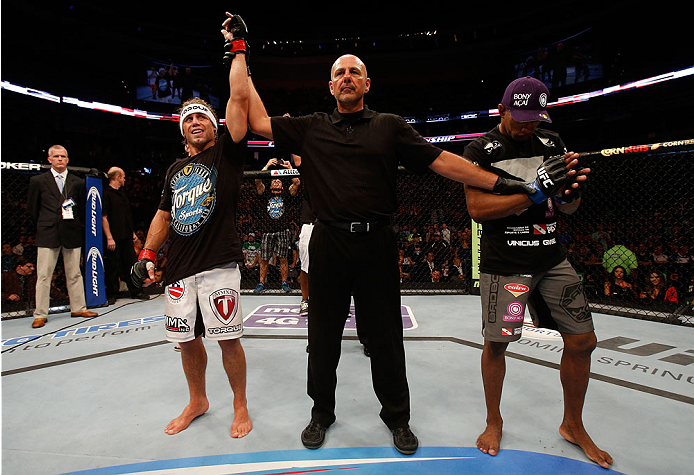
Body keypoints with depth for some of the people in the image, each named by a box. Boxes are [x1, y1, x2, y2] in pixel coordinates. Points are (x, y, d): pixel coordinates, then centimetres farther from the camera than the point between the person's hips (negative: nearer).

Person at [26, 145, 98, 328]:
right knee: (43, 275, 1)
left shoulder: (78, 182, 8)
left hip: (72, 234, 1)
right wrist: (45, 224, 9)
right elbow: (32, 208, 10)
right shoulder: (38, 181, 5)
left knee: (74, 274, 8)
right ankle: (40, 314, 9)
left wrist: (74, 223, 6)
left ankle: (78, 308, 17)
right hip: (47, 234, -1)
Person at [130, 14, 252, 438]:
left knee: (228, 339, -1)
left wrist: (237, 48, 0)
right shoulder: (176, 169, 18)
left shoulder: (226, 152, 3)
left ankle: (241, 406, 20)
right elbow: (164, 214, 22)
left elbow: (240, 99, -5)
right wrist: (148, 255, 13)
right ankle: (198, 402, 35)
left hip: (219, 265, -5)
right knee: (187, 339, 13)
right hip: (180, 269, 6)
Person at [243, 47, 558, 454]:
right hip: (328, 244, 1)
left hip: (377, 244, 0)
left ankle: (397, 416, 33)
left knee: (386, 337, 10)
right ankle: (322, 413, 35)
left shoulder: (390, 126, 8)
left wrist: (504, 183, -4)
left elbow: (442, 161, 2)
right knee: (323, 336, 12)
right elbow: (261, 122, 11)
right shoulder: (312, 128, 10)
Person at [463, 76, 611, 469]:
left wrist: (570, 188, -12)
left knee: (582, 342, 7)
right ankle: (494, 421, 29)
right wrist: (535, 193, -20)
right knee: (496, 344, 3)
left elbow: (569, 207, 12)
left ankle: (573, 425, 31)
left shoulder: (551, 143, 11)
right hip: (504, 263, -5)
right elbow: (478, 208, -14)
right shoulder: (481, 150, -3)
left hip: (552, 258, 5)